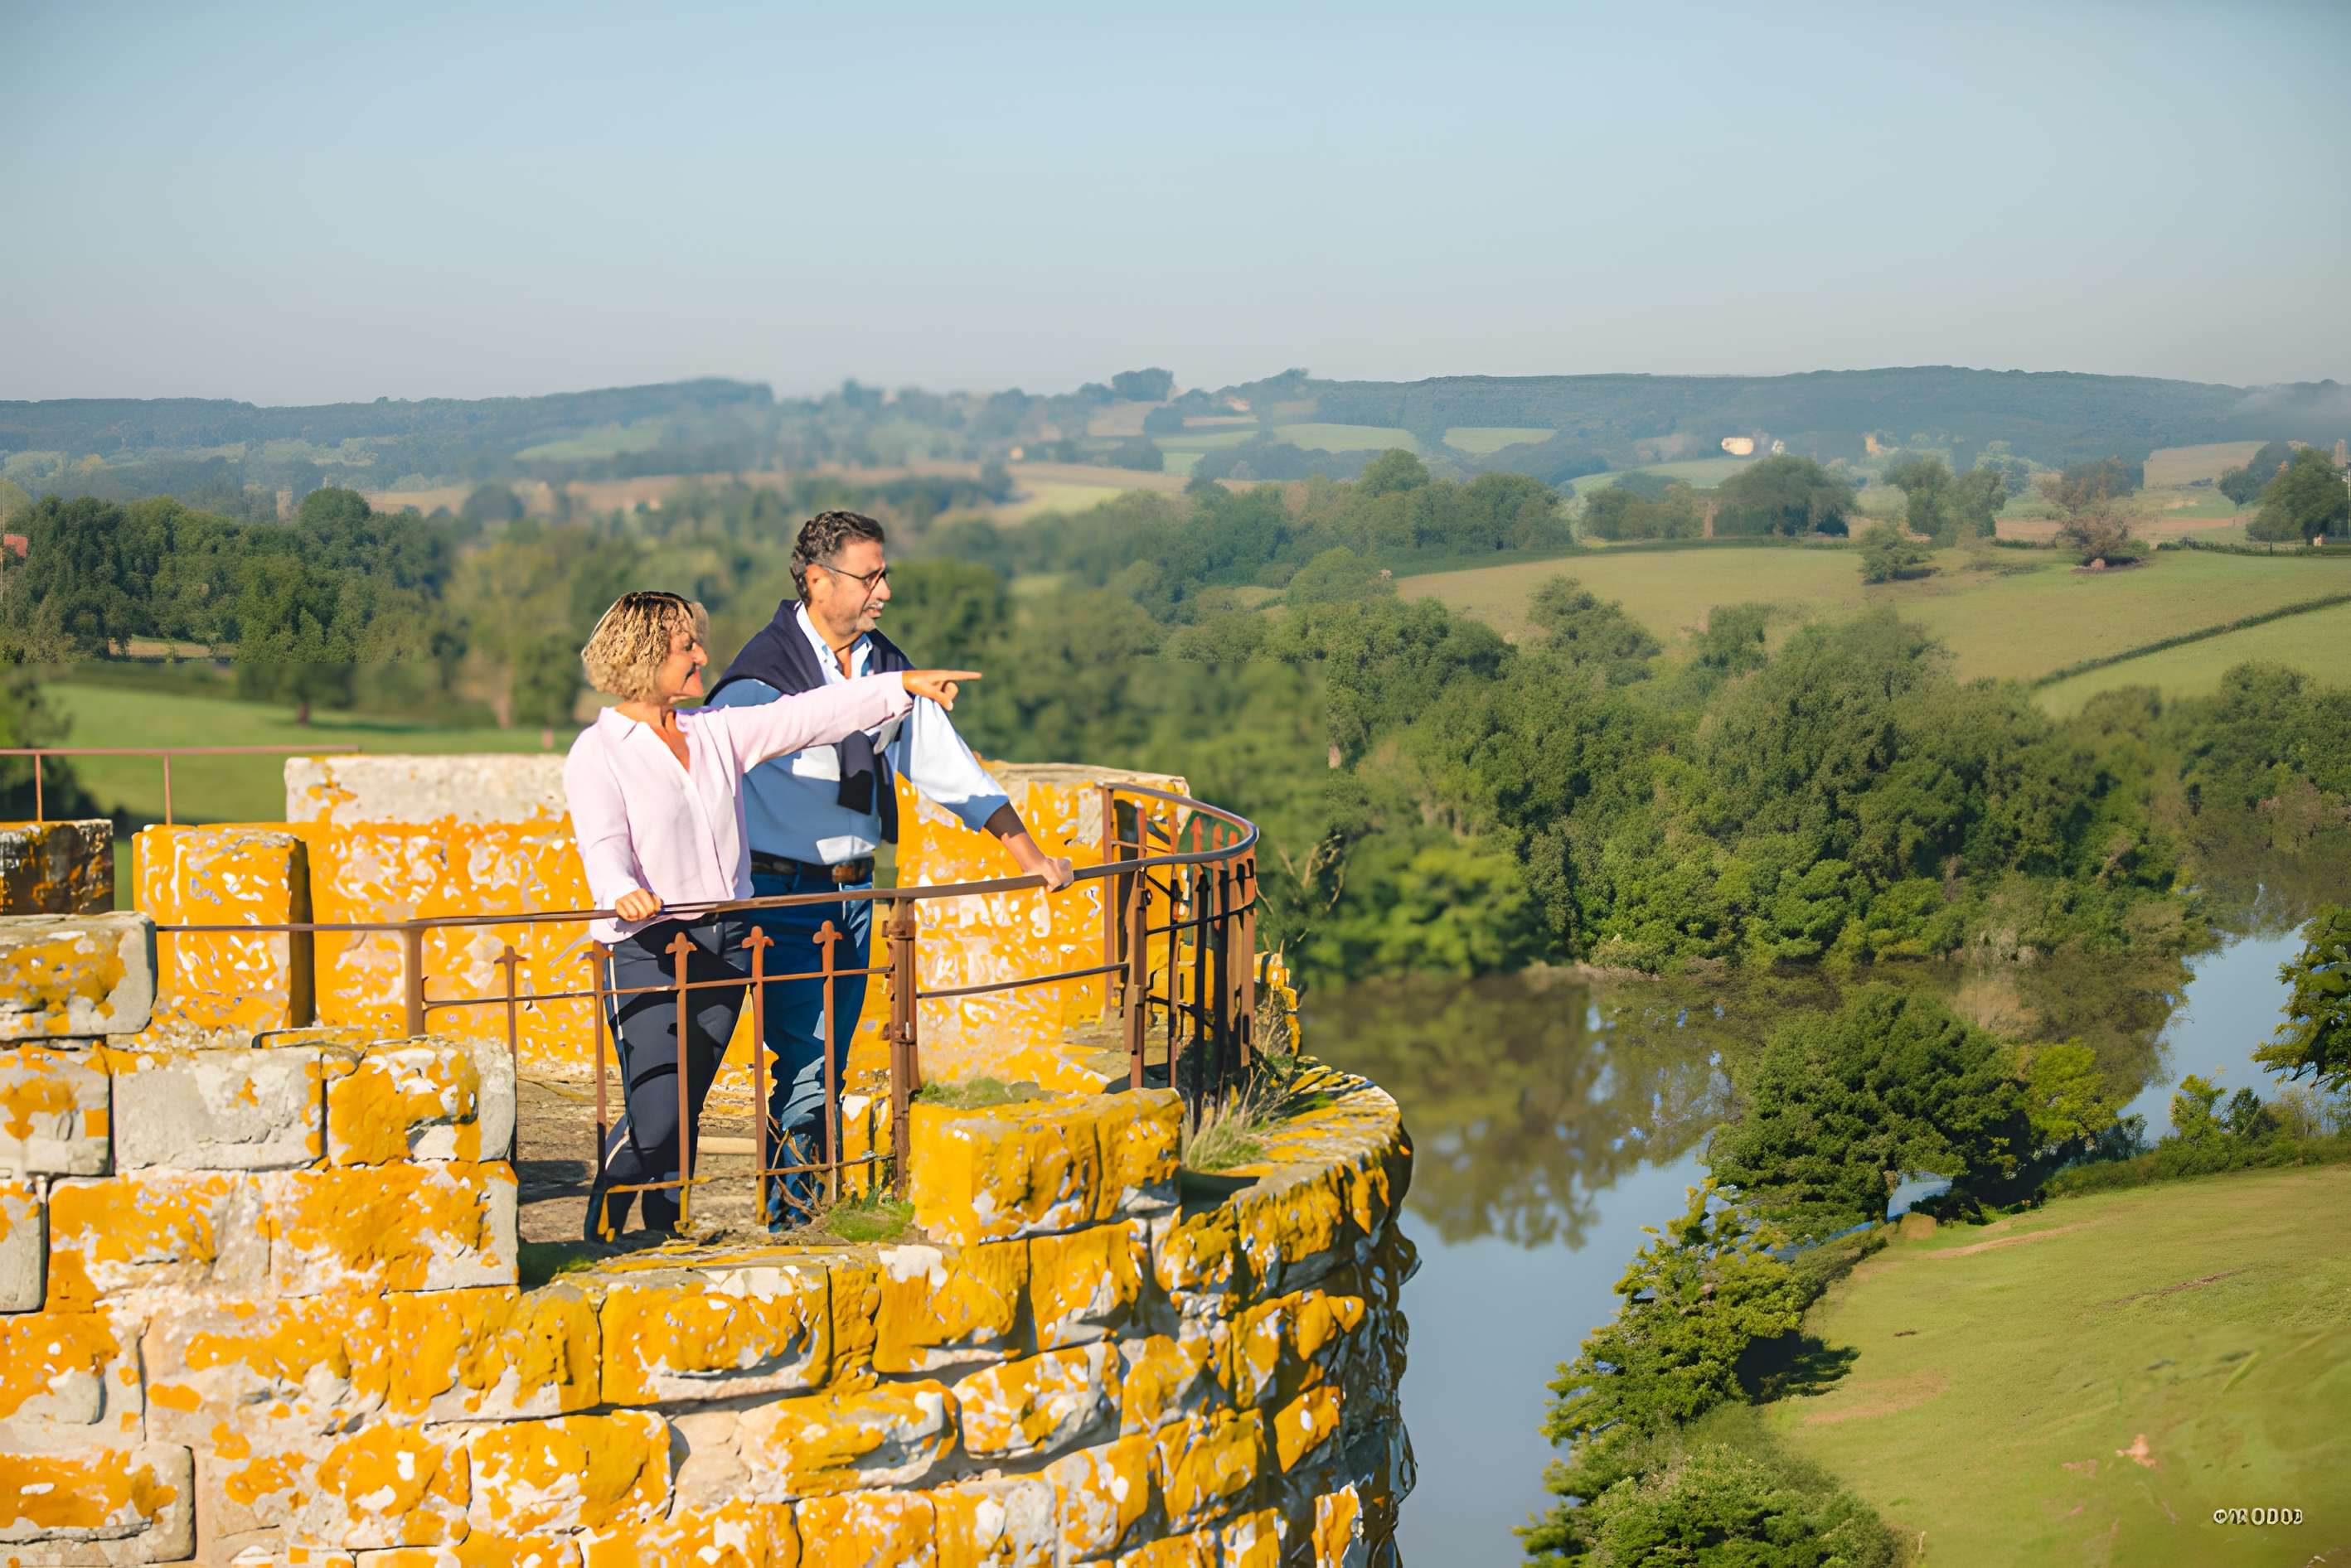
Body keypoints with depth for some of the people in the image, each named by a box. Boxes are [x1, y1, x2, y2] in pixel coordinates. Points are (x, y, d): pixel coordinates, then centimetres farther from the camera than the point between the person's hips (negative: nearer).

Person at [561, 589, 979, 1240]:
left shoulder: (715, 731, 13)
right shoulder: (597, 752, -4)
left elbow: (806, 717, 11)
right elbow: (603, 844, -17)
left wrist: (903, 684, 6)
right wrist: (622, 893, -39)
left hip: (724, 943, 6)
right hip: (647, 948, -6)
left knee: (686, 1108, 8)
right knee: (653, 1117, -10)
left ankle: (666, 1232, 19)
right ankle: (601, 1232, 12)